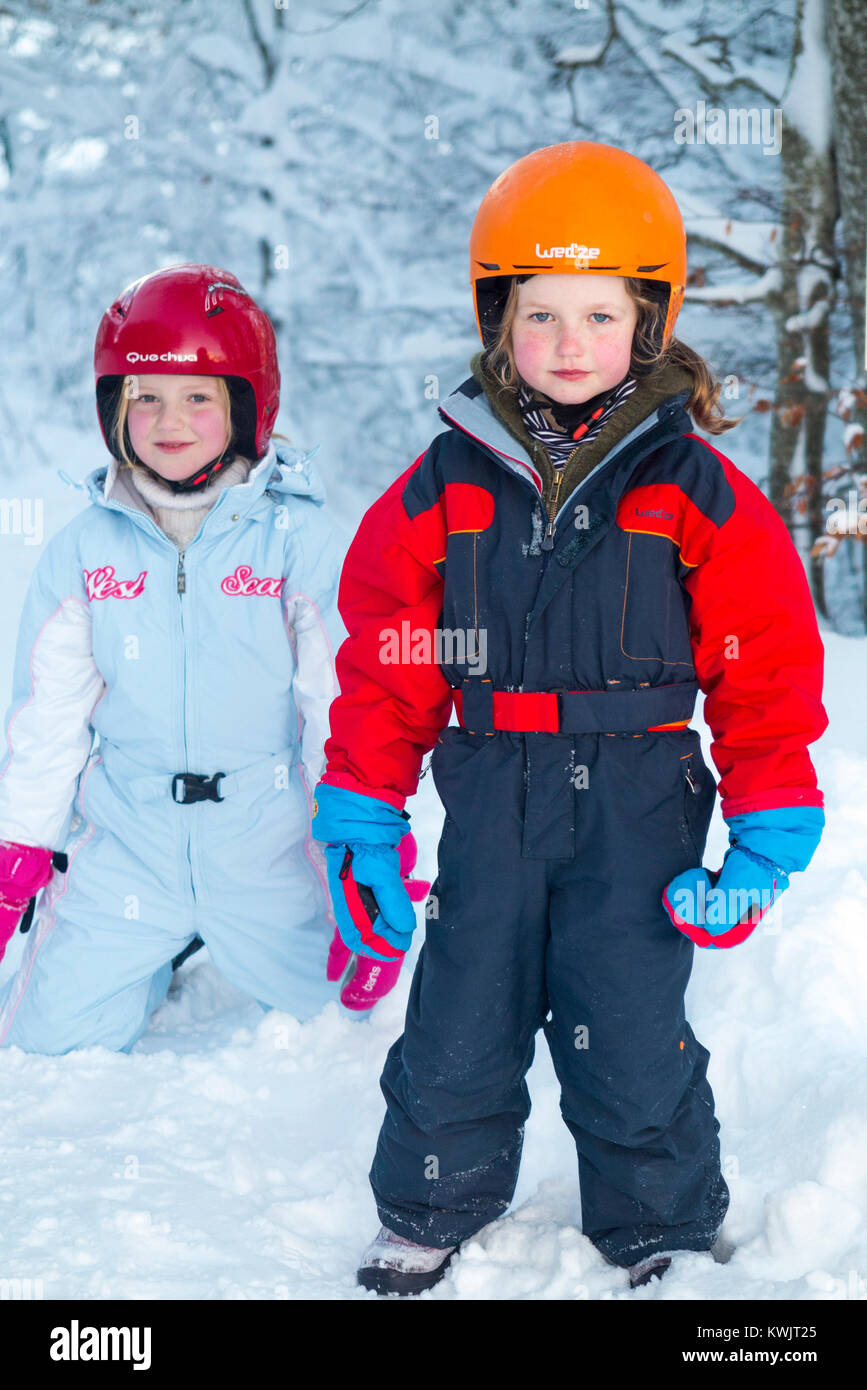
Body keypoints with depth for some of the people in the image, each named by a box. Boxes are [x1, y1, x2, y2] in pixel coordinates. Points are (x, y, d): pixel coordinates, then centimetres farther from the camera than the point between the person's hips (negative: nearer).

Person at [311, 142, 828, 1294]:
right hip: (490, 798, 2)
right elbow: (387, 667, 7)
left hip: (638, 801, -2)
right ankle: (429, 1217, 32)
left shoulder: (696, 490, -3)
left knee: (630, 1041, 0)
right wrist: (363, 813, 5)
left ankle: (667, 1234, 23)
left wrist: (769, 829, -3)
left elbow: (767, 662, 0)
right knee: (457, 1029, 9)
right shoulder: (443, 487, 2)